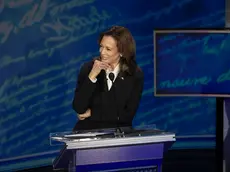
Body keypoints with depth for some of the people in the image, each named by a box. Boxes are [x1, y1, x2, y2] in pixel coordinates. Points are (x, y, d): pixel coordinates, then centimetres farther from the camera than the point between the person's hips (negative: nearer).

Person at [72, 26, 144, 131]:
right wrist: (92, 76, -16)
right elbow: (78, 108, -9)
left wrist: (92, 113, -5)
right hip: (87, 130, 0)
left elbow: (128, 114, -5)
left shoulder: (135, 75, -2)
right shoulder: (88, 68, -1)